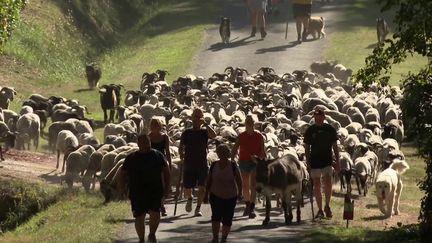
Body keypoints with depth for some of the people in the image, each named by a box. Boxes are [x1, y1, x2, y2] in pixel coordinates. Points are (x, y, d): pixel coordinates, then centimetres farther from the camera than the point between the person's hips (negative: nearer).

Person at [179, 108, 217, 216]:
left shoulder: (204, 132, 1)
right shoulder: (186, 133, 5)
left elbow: (213, 135, -21)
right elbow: (181, 147, 10)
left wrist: (205, 124, -23)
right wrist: (182, 158, -4)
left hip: (202, 165, -1)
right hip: (189, 165, 1)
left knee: (202, 187, -10)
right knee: (187, 188, 5)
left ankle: (198, 209, -1)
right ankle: (189, 198, 39)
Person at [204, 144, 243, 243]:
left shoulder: (233, 166, -7)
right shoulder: (214, 165, 0)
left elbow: (239, 180, -4)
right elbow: (209, 181, 7)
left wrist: (240, 192, -13)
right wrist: (206, 194, 7)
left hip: (230, 197, -1)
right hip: (216, 196, 1)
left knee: (227, 220, 1)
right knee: (216, 216, -18)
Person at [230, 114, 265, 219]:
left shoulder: (259, 136, 1)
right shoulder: (241, 136, 3)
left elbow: (262, 152, 5)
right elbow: (234, 150, 0)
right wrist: (231, 161, -13)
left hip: (255, 162, -2)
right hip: (243, 162, 2)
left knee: (253, 186, -11)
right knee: (245, 186, 12)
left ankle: (252, 209, -16)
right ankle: (247, 205, 30)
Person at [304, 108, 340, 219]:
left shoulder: (330, 129, 3)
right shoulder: (310, 130, 3)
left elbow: (335, 146, 7)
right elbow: (307, 147, 7)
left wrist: (337, 161, 4)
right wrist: (307, 161, -1)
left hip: (327, 160, -1)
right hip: (315, 161, 1)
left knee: (327, 182, -16)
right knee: (317, 185, 2)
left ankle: (327, 206, 2)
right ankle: (320, 210, 10)